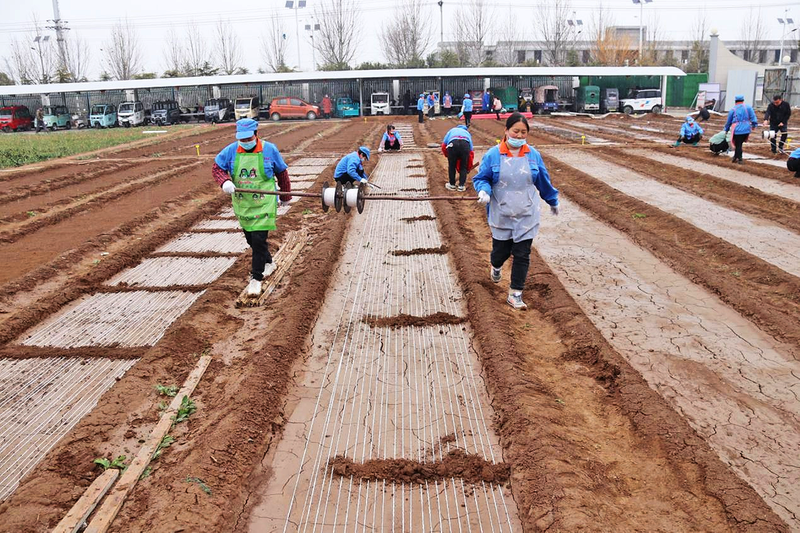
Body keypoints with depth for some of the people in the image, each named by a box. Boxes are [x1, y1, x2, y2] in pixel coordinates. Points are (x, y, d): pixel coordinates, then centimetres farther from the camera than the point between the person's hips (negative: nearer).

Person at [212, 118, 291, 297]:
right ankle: (268, 263, 42)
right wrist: (225, 182, -20)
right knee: (251, 239, 17)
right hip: (242, 205, 4)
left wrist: (286, 196, 13)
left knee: (258, 240, -11)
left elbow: (282, 173, 5)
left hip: (263, 204, -4)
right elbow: (217, 167, 2)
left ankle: (256, 278, 0)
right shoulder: (231, 150, -3)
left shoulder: (269, 149, -7)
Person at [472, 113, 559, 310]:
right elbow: (481, 178, 1)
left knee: (522, 255, -1)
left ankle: (515, 294, 12)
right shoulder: (493, 155, -7)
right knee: (501, 250, 10)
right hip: (501, 215, -1)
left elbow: (543, 181, 14)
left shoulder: (533, 154, 1)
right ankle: (496, 267, 49)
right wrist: (484, 190, -21)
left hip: (526, 215, 1)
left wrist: (553, 201, 24)